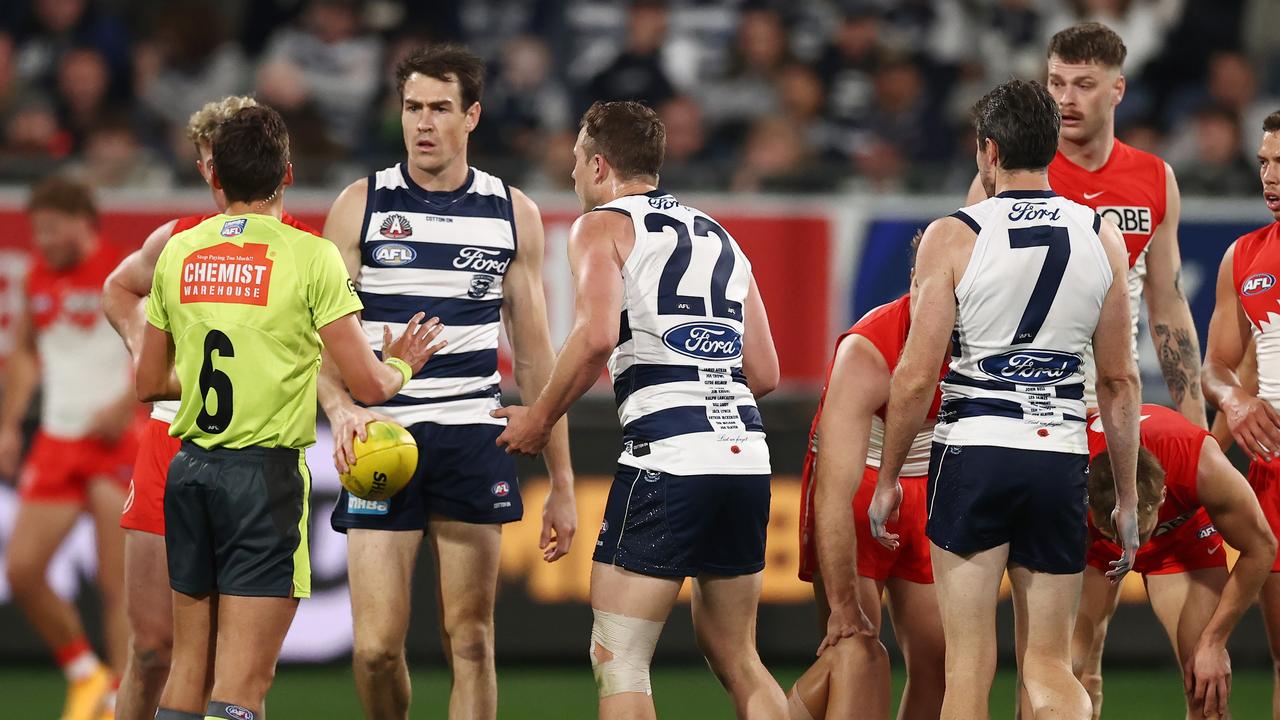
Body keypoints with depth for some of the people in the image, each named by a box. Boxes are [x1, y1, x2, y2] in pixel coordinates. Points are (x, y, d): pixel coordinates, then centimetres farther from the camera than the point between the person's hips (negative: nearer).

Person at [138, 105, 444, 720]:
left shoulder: (178, 253, 7)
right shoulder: (310, 257, -8)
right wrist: (401, 364, 12)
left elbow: (149, 384, 16)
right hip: (265, 473, -5)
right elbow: (368, 385, -10)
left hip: (189, 469, 5)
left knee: (189, 669, 15)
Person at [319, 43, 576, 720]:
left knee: (470, 639, -2)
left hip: (474, 442, 1)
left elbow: (535, 356, 13)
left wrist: (561, 481, 11)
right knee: (376, 646, -7)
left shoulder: (514, 214, 9)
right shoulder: (362, 205, 3)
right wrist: (340, 410, -21)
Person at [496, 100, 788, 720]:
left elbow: (596, 336, -15)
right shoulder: (721, 238, 24)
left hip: (666, 458, -7)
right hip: (746, 453, 7)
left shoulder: (603, 226, 4)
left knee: (618, 660, -3)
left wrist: (540, 419, -3)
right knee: (735, 657, 17)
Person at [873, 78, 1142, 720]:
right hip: (1062, 459, 3)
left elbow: (916, 376, -8)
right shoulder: (1102, 239, 4)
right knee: (1049, 666, 8)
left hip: (973, 455, -3)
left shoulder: (953, 238, -7)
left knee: (968, 666, 2)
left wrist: (887, 479, 4)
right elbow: (1120, 381, 7)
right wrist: (1127, 500, 14)